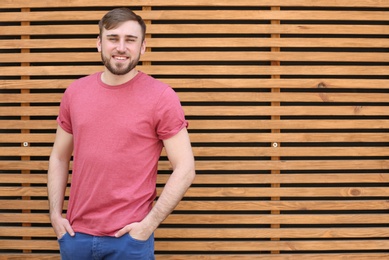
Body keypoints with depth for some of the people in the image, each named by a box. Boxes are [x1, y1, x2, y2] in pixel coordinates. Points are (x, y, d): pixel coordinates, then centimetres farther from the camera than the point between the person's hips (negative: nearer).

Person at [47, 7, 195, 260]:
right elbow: (59, 157, 12)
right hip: (75, 234, 4)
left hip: (130, 237, -4)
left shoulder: (162, 97, -9)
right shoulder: (75, 92, 4)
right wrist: (55, 213, 4)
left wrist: (149, 224, -13)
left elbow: (185, 168, -9)